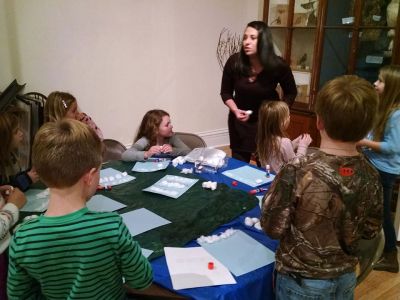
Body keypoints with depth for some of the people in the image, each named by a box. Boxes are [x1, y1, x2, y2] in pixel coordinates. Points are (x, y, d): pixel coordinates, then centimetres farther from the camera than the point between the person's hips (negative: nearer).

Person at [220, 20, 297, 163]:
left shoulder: (277, 66, -19)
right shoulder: (234, 62, -17)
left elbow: (291, 93, 0)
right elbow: (225, 92, -1)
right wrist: (235, 110, -16)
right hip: (239, 121, 1)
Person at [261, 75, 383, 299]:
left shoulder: (297, 172, -29)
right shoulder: (371, 176, -13)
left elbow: (272, 228, -19)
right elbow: (371, 230, 0)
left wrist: (271, 195, -4)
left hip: (302, 281, -4)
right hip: (345, 278, 4)